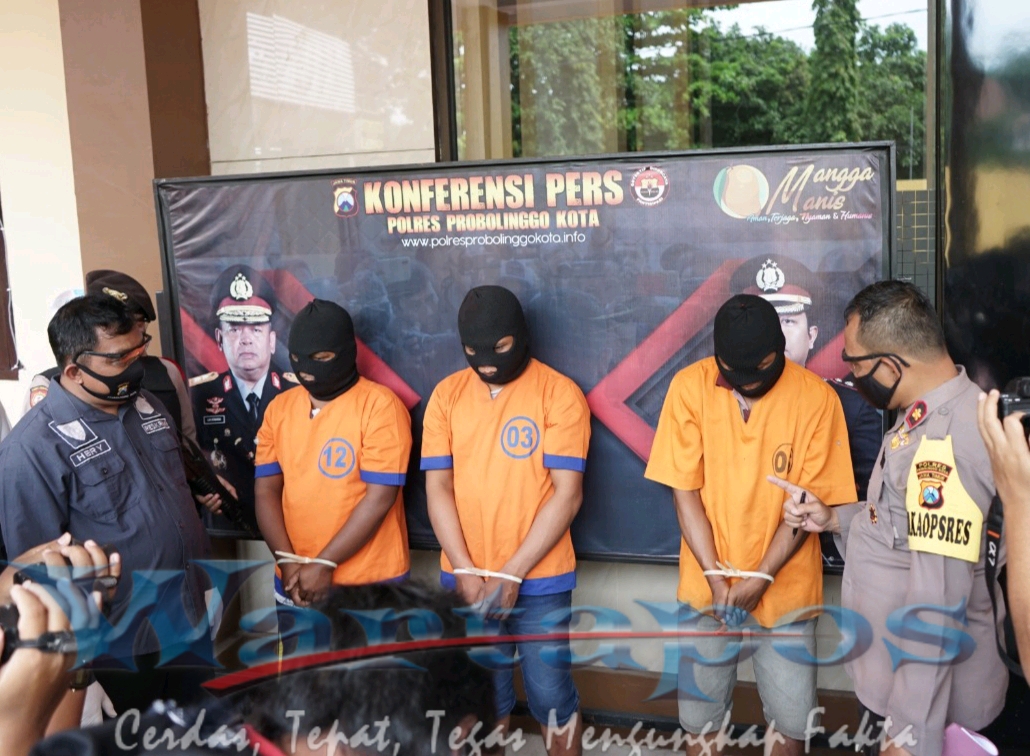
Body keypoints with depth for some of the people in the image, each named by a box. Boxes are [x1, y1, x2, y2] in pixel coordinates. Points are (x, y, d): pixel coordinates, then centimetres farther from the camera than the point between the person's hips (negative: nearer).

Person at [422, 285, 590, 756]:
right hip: (466, 581, 3)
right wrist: (465, 571, -10)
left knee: (550, 694, 7)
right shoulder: (447, 395, 2)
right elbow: (438, 488, 0)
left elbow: (567, 494, -11)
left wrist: (512, 574, -14)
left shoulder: (559, 394, -8)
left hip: (539, 580, -3)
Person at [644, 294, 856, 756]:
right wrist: (715, 576, -13)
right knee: (699, 716, 11)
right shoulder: (690, 387, -8)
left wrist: (761, 578, -15)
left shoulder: (816, 397, -10)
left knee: (791, 718, 6)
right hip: (706, 587, 1)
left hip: (785, 590, -1)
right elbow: (684, 491, -6)